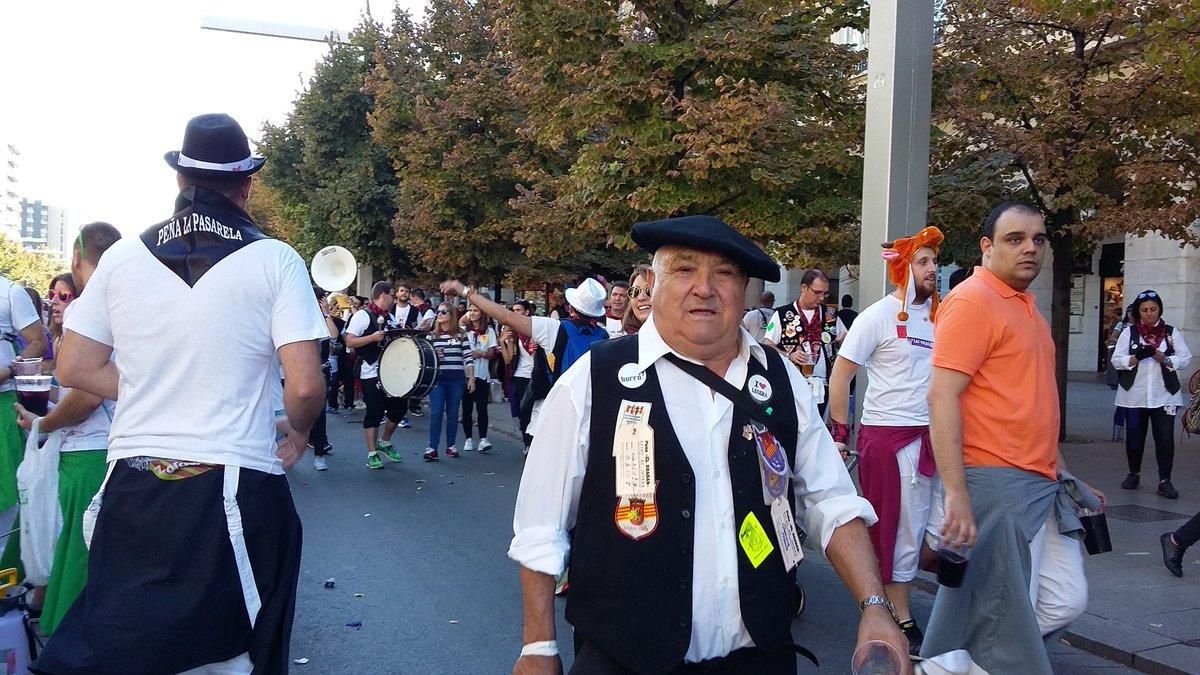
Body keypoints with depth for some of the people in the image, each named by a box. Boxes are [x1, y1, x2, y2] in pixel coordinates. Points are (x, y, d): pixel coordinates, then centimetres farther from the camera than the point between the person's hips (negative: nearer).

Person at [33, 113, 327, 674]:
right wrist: (298, 432, 6)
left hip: (133, 485, 3)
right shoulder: (274, 260, -8)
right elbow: (305, 386, -14)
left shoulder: (121, 256, 3)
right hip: (236, 491, -3)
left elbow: (74, 369, 6)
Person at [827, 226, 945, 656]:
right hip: (890, 437, -6)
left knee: (945, 533, 6)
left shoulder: (936, 315, 10)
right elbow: (840, 376, -5)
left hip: (932, 437, 6)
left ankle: (894, 577, 29)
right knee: (900, 533, 4)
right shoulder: (879, 316, -7)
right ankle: (902, 621, 17)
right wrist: (839, 432, -6)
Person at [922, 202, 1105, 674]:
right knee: (1001, 616, -1)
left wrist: (1061, 472, 24)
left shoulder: (1025, 305, 17)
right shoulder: (972, 300, -12)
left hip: (1042, 485, 9)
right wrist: (956, 493, -25)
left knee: (1066, 600, 11)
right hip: (994, 482, -9)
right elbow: (942, 397, -20)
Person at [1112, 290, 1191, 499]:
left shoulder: (1172, 333, 4)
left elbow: (1184, 359, -2)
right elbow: (1117, 360, -2)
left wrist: (1162, 358, -18)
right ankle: (1134, 474, 27)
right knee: (1134, 436, 9)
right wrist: (1136, 357, -19)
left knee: (1165, 438, -5)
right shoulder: (1129, 332, 3)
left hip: (1164, 395, -1)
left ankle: (1165, 481, 1)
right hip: (1135, 395, 1)